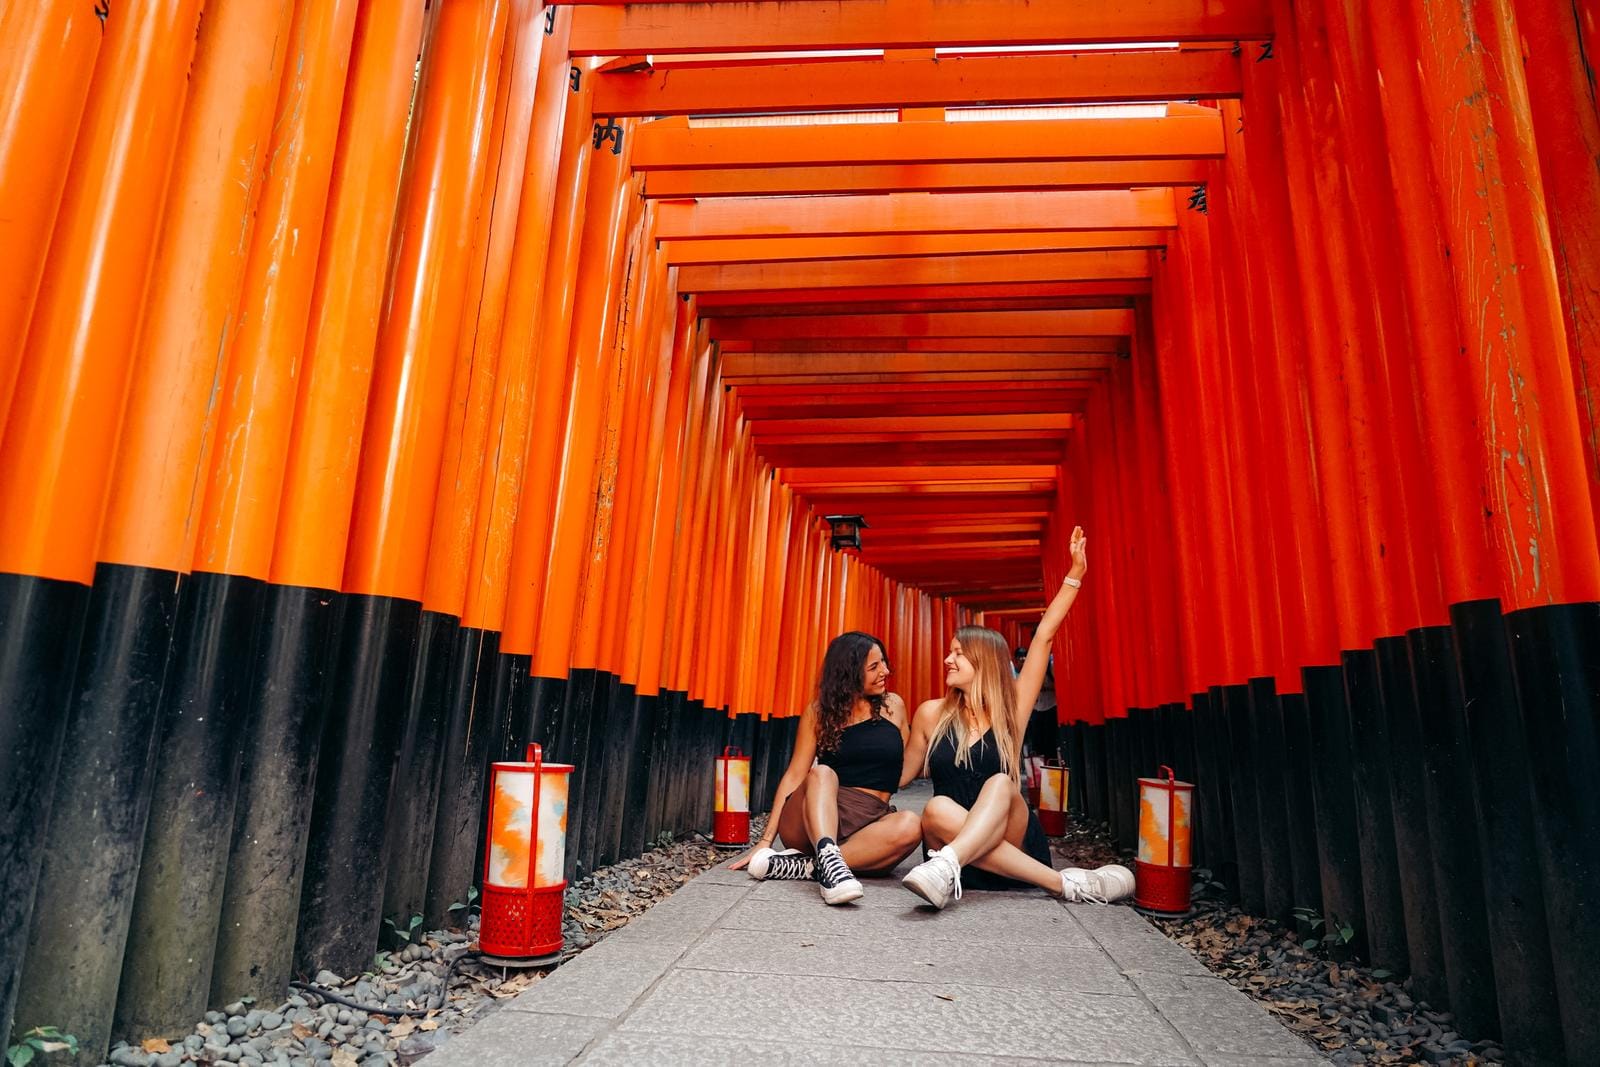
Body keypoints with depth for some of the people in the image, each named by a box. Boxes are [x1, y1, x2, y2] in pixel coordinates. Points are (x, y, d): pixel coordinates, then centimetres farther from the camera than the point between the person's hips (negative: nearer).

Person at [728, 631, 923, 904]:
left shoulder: (893, 706, 9)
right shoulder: (820, 712, 5)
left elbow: (906, 770, 19)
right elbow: (794, 776, 1)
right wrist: (766, 839, -5)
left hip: (869, 825, 1)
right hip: (811, 819, -1)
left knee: (911, 825, -33)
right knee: (821, 773, -32)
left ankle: (802, 865, -34)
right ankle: (828, 861, -53)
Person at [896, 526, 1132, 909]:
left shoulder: (1010, 709, 3)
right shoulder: (932, 714, 5)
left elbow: (1044, 636, 0)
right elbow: (900, 774, 17)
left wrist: (1075, 573, 0)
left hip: (1012, 841, 0)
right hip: (952, 842, 1)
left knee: (1000, 782, -31)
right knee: (937, 809, -34)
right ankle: (1068, 883, -36)